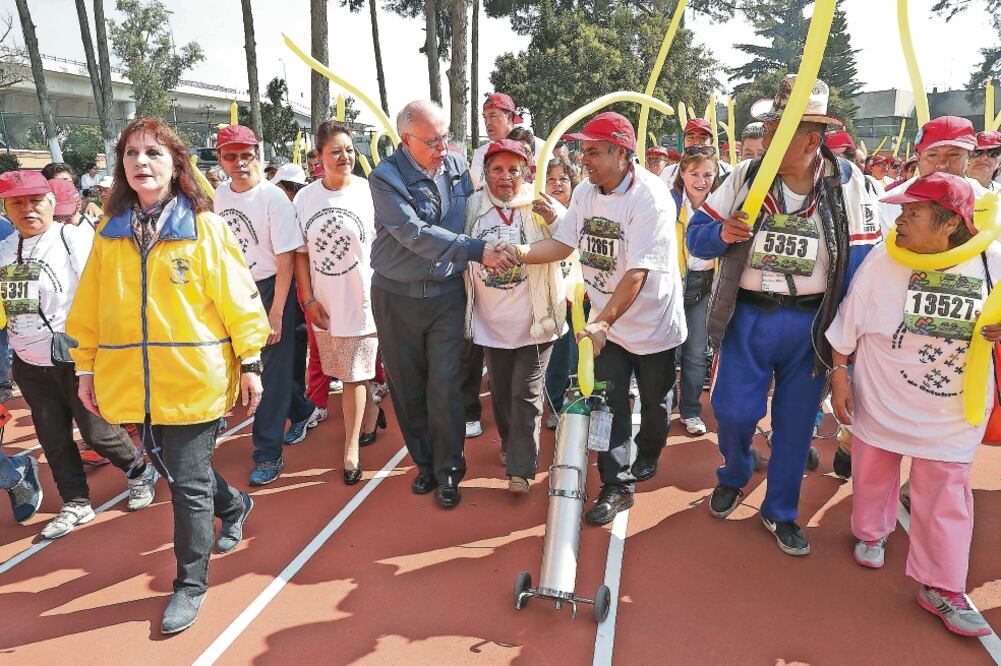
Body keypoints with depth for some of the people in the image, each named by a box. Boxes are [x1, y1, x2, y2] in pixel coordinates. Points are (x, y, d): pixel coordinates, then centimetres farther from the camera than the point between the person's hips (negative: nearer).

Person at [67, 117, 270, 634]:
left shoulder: (204, 225, -5)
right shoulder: (110, 231, 6)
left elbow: (236, 296, -5)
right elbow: (91, 306, 10)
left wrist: (249, 361, -6)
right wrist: (87, 367, 10)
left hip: (194, 377, -5)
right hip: (132, 380, 5)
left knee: (189, 483, 3)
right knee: (168, 465, 20)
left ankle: (191, 584, 21)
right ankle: (234, 503, 49)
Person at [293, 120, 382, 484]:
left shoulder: (368, 192, -9)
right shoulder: (305, 197, 1)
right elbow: (301, 253, 5)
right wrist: (309, 299, 1)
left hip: (362, 298, -4)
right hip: (323, 303, 4)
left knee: (354, 375, 1)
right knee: (344, 372, 16)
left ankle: (351, 448, 14)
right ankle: (371, 411, 43)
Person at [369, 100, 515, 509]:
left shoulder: (457, 167, 2)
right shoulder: (386, 177, -13)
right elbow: (415, 233, -25)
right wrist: (477, 251, -30)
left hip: (447, 293, 2)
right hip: (397, 296, -1)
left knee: (445, 386, -2)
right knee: (407, 386, 10)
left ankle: (448, 470, 16)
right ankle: (424, 462, 29)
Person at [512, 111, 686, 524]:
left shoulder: (650, 198, -24)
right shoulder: (586, 192, -2)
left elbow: (638, 273, -30)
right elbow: (563, 244, -1)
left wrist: (603, 321, -36)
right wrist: (519, 253, -17)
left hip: (651, 321, -5)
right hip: (606, 320, 5)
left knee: (654, 402, 14)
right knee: (610, 402, 4)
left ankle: (644, 462, 41)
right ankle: (616, 486, 13)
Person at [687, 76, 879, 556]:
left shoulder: (845, 180, -5)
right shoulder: (747, 175, -3)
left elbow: (861, 258, -3)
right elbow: (697, 235, 2)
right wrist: (722, 233, -21)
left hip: (810, 324, 0)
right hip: (747, 317, 0)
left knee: (795, 423, 10)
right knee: (733, 410, 2)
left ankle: (781, 511, 32)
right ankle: (734, 476, 36)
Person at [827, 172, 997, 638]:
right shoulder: (882, 260, -13)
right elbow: (846, 325, -6)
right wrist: (840, 376, -5)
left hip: (952, 411, 0)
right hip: (882, 401, 0)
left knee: (945, 495, 7)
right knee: (873, 473, 18)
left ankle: (940, 587, 22)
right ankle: (871, 533, 46)